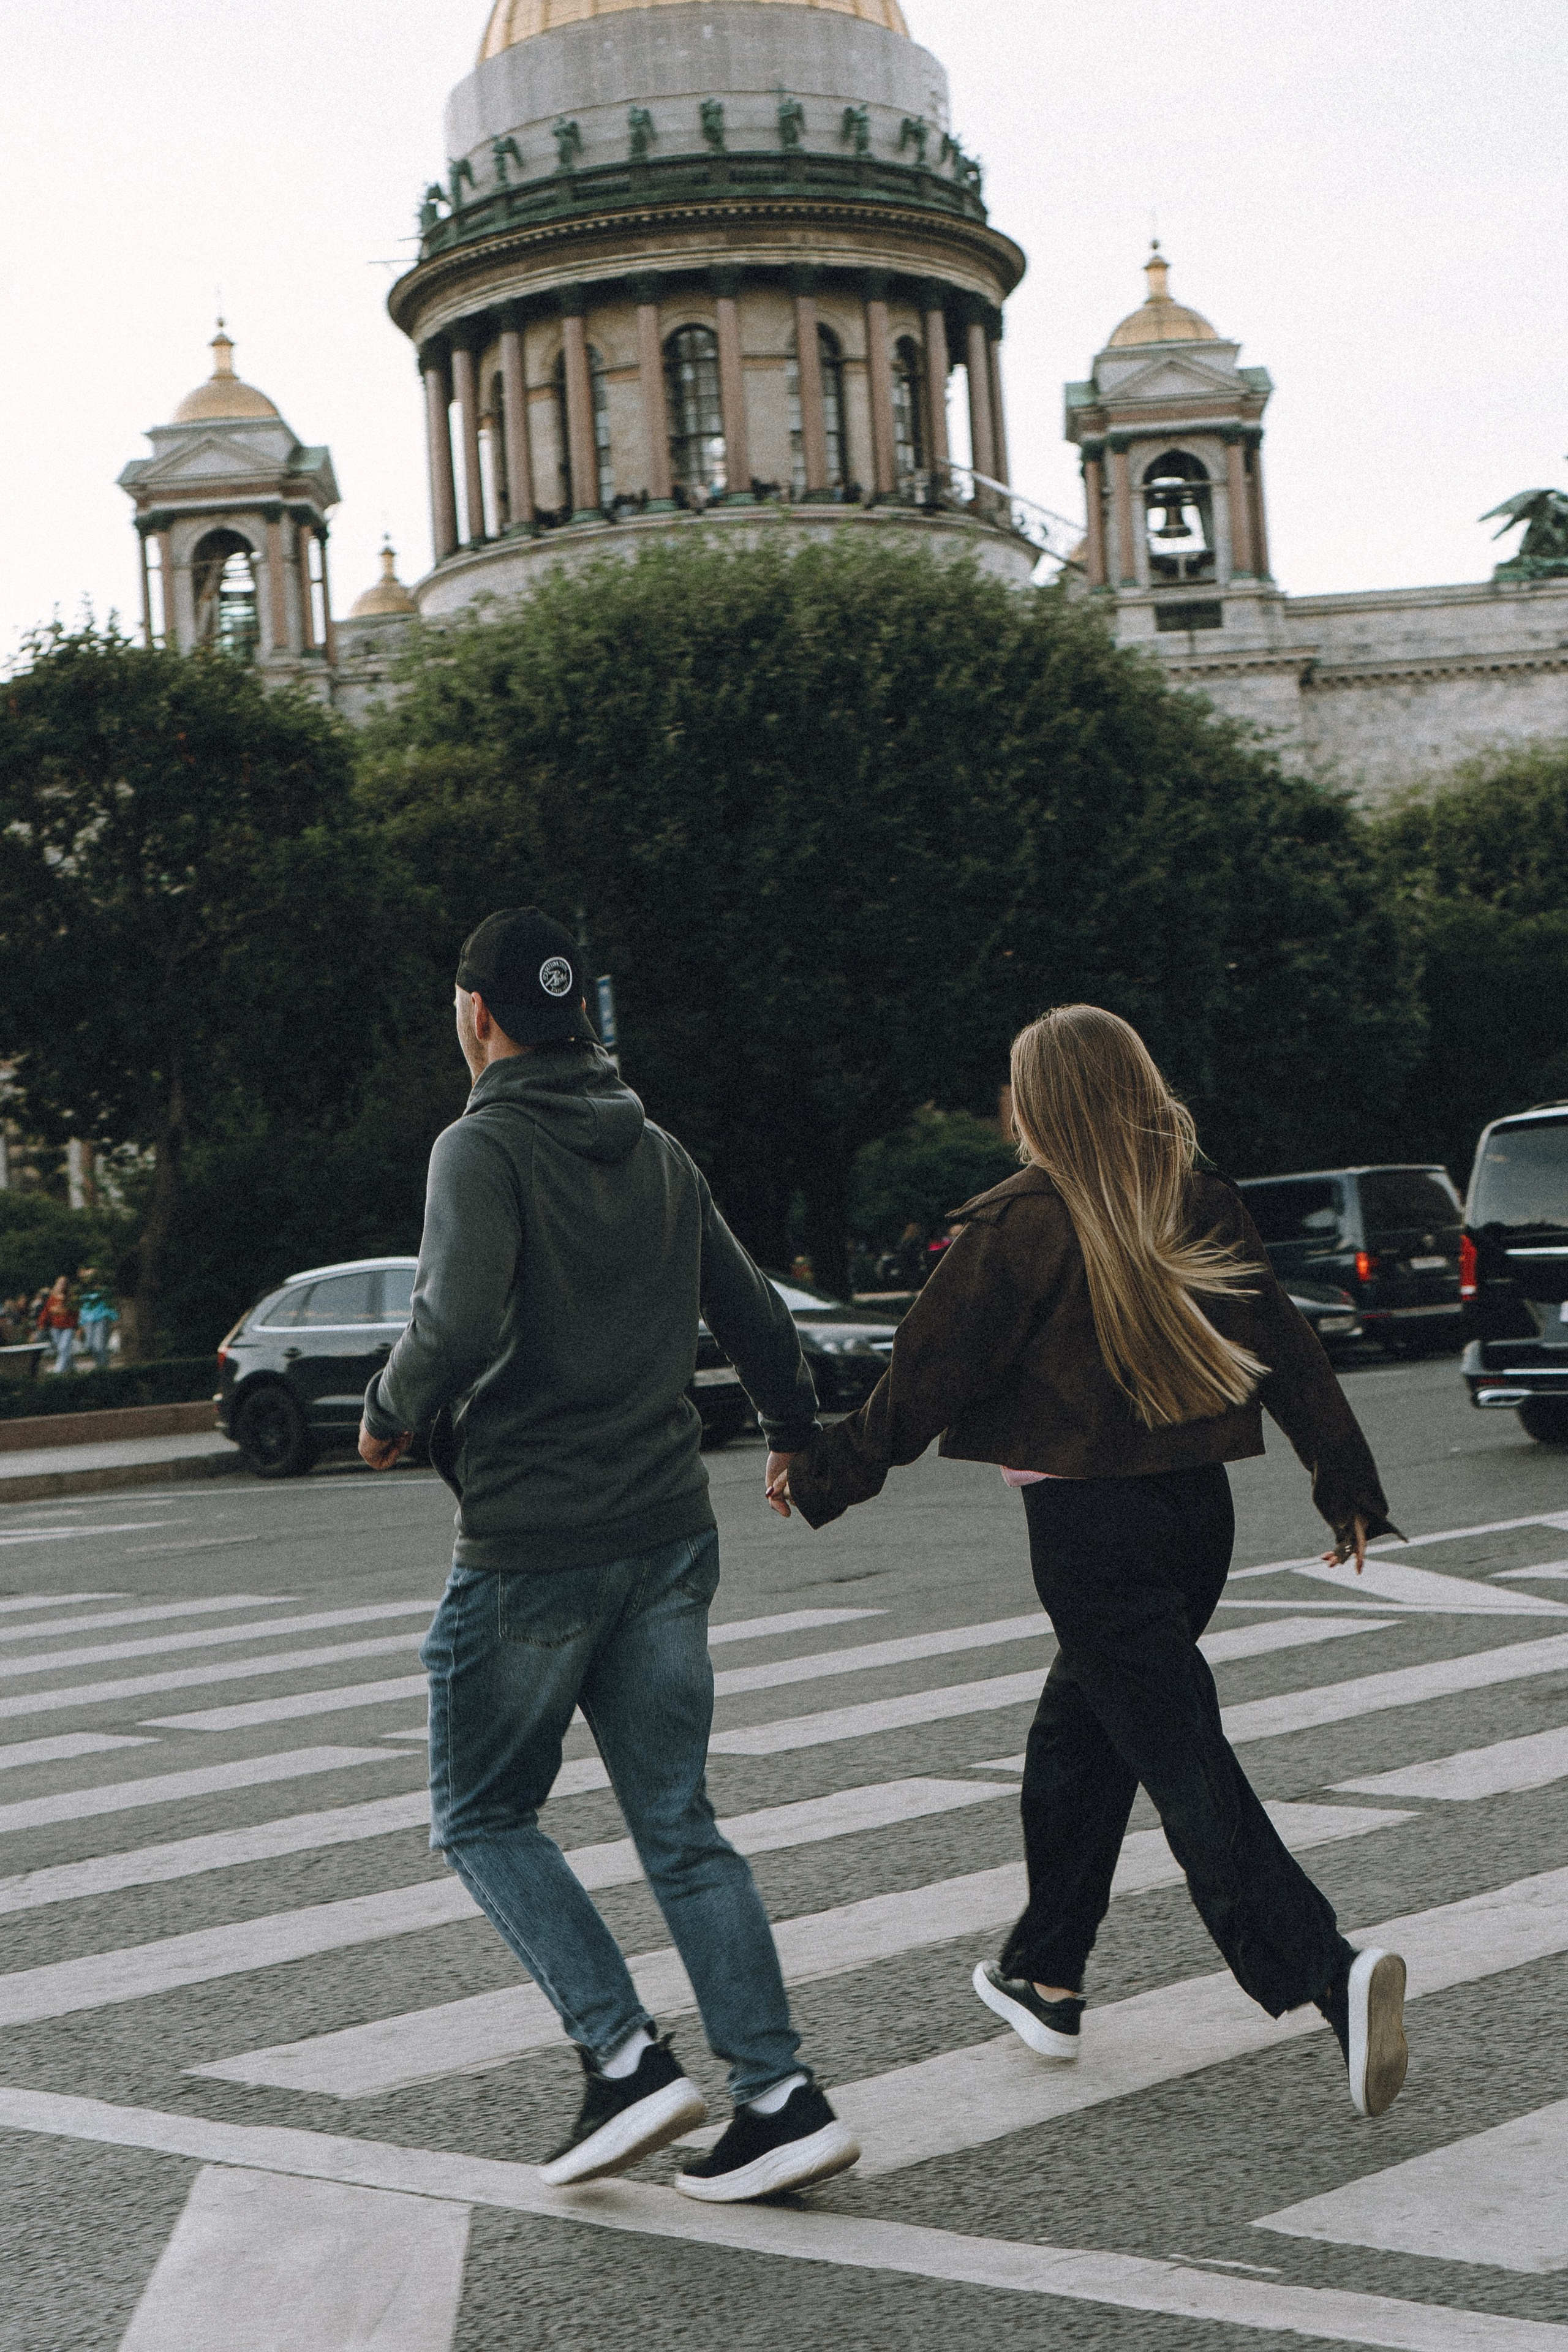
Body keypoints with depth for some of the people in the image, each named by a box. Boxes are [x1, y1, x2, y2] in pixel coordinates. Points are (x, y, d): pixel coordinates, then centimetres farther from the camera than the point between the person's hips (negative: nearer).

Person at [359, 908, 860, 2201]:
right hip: (670, 1535, 6)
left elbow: (461, 1322, -25)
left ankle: (627, 2058, -1)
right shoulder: (661, 1155, 11)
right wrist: (801, 1438, 36)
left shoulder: (485, 1147, -10)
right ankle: (782, 2096, 5)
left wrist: (392, 1413, -5)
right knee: (679, 1827, 10)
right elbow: (758, 1320, 18)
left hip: (531, 1547, -6)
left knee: (483, 1816, 10)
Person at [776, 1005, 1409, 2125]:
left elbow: (930, 1374, -7)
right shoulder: (1204, 1205, 5)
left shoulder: (1024, 1223, -10)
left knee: (1182, 1763, -7)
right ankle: (1045, 1973, 31)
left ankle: (1331, 1971, -21)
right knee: (1077, 1734, 22)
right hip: (1199, 1505, 7)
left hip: (1090, 1521, -7)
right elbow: (1287, 1347, 7)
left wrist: (822, 1476, 4)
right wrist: (1350, 1483, 13)